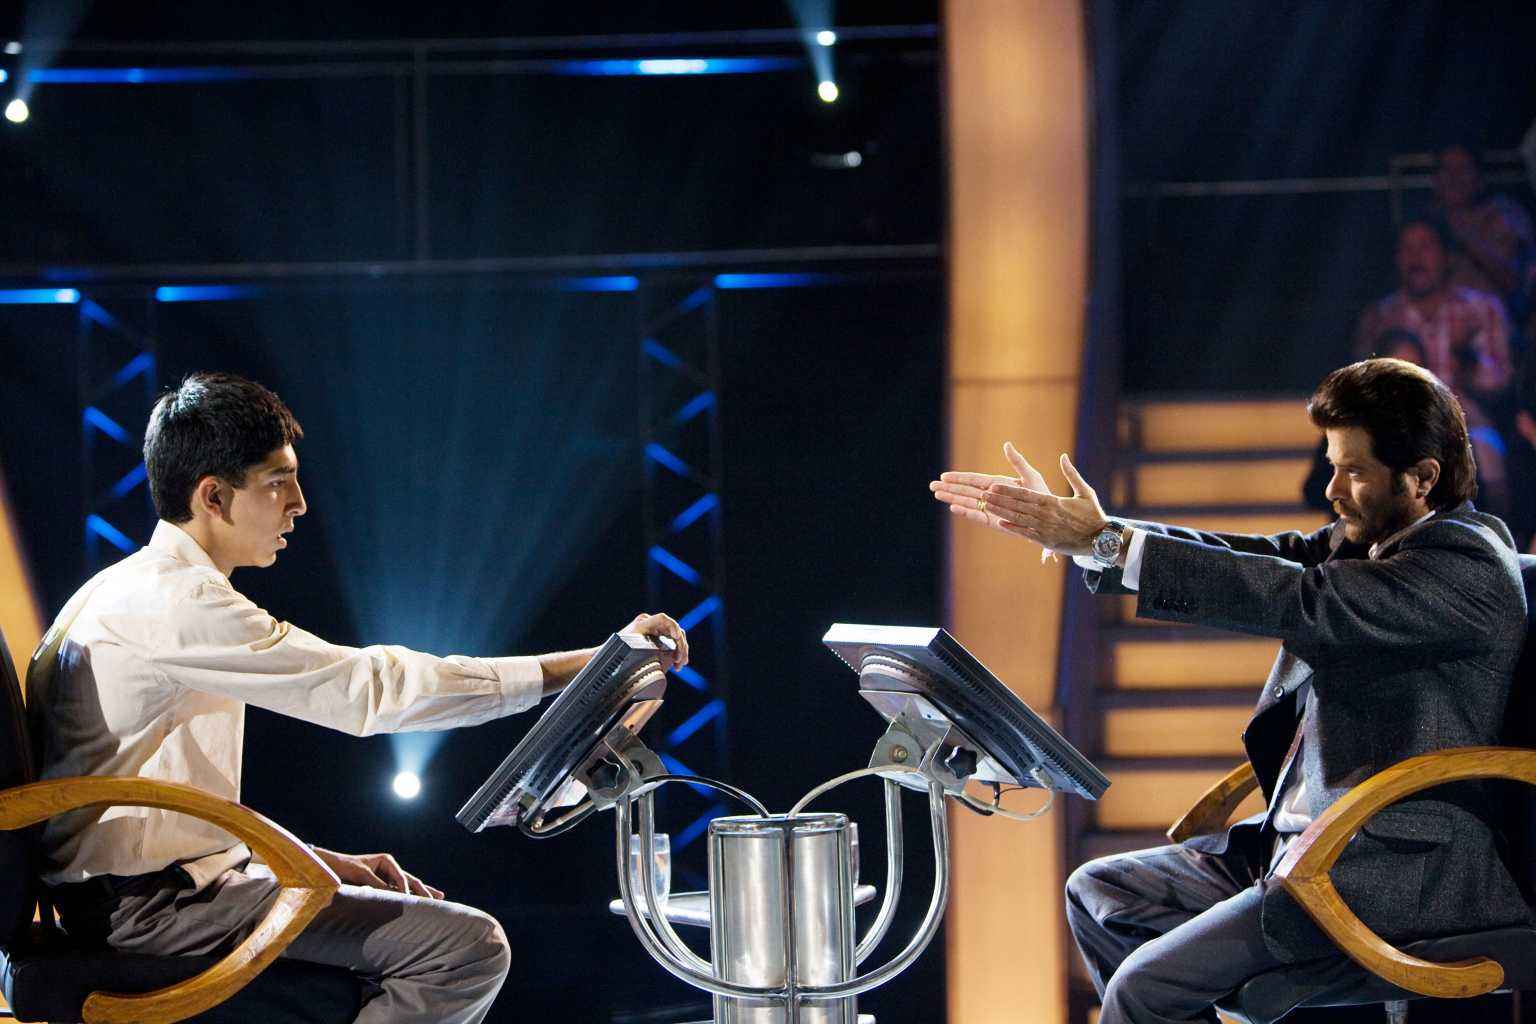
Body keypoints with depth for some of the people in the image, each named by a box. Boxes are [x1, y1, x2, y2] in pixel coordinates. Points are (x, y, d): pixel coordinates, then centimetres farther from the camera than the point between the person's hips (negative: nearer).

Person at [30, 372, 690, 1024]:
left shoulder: (137, 593, 18)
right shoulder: (176, 601, -16)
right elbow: (368, 687, -19)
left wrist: (320, 861, 9)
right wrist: (588, 665, -16)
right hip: (150, 904, -11)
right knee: (468, 947, -17)